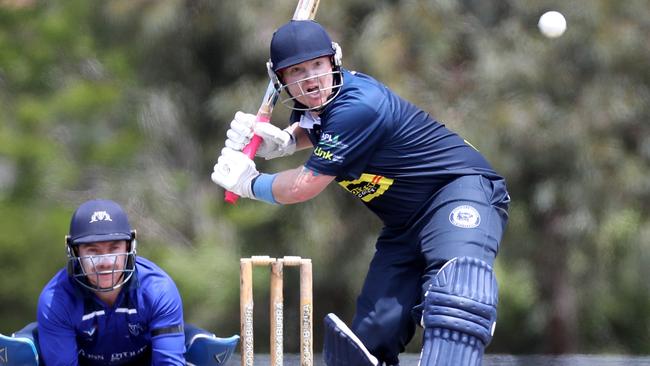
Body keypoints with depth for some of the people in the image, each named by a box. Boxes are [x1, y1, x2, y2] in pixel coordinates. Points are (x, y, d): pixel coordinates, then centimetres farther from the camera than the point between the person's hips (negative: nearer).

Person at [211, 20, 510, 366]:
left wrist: (248, 183, 1)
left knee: (455, 297, -40)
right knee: (369, 338, -1)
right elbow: (313, 127, 33)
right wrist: (281, 140, 9)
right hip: (407, 221, 11)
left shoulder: (358, 106, -24)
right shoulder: (318, 99, 4)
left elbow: (304, 187, -18)